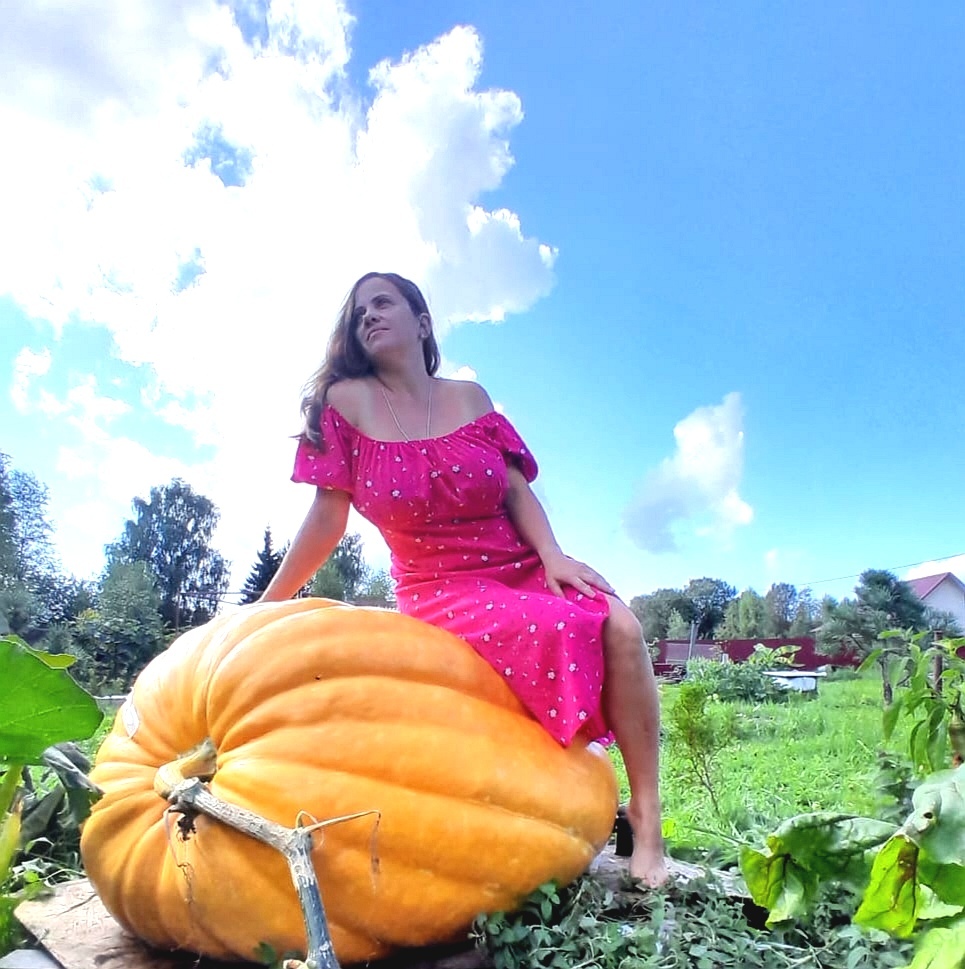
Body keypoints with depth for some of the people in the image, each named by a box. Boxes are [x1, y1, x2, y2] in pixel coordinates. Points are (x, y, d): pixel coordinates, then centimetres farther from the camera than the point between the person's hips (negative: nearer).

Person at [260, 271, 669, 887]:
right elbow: (328, 518, 1)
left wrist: (553, 556, -14)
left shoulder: (469, 397, 8)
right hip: (441, 591, -3)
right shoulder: (346, 402, -1)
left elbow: (516, 489, 3)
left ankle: (647, 815, -11)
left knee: (620, 627, -23)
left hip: (524, 569, 4)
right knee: (569, 634, -30)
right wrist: (267, 606, 2)